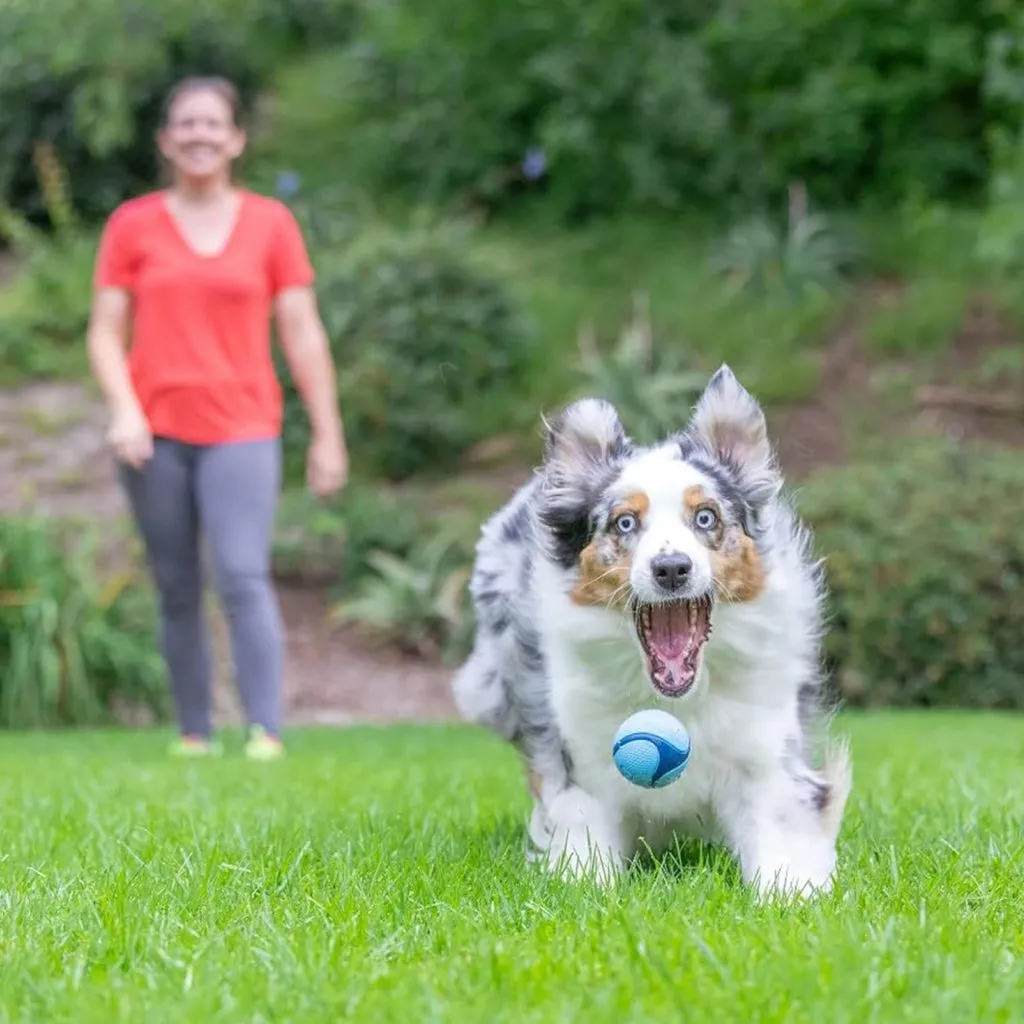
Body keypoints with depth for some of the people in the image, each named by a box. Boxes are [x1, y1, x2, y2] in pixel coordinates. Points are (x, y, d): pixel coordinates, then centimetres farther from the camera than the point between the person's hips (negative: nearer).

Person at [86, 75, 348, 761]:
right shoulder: (132, 225, 7)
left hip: (241, 430, -1)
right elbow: (106, 333, 4)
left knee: (244, 579, -16)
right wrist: (124, 410, -13)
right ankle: (194, 735, 10)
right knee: (177, 590, 4)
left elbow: (303, 335, 6)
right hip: (155, 433, 2)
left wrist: (328, 434, 3)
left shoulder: (271, 222, 7)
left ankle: (267, 732, -18)